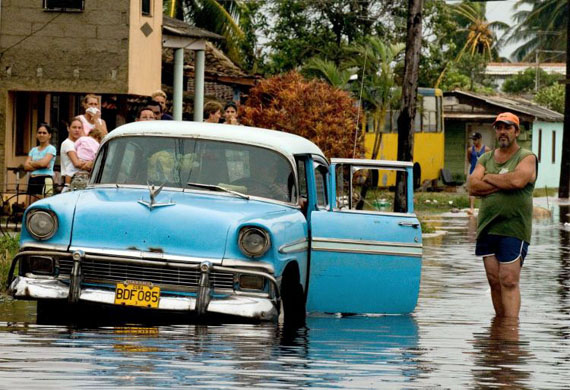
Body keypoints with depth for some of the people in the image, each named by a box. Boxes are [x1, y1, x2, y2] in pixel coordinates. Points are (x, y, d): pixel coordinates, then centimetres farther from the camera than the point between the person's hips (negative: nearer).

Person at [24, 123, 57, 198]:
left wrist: (31, 163, 4)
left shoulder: (51, 149, 1)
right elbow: (26, 166, 5)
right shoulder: (33, 150, 17)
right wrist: (39, 165, -8)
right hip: (32, 181, 6)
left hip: (45, 180, -6)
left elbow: (43, 163, -13)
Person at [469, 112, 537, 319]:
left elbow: (518, 180, -19)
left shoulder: (527, 158, 2)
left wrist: (488, 178, -4)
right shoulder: (485, 158, 16)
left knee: (509, 281, -12)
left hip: (513, 229, -5)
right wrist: (503, 183, -9)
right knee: (494, 281, 6)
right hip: (487, 227, 5)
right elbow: (473, 187, 0)